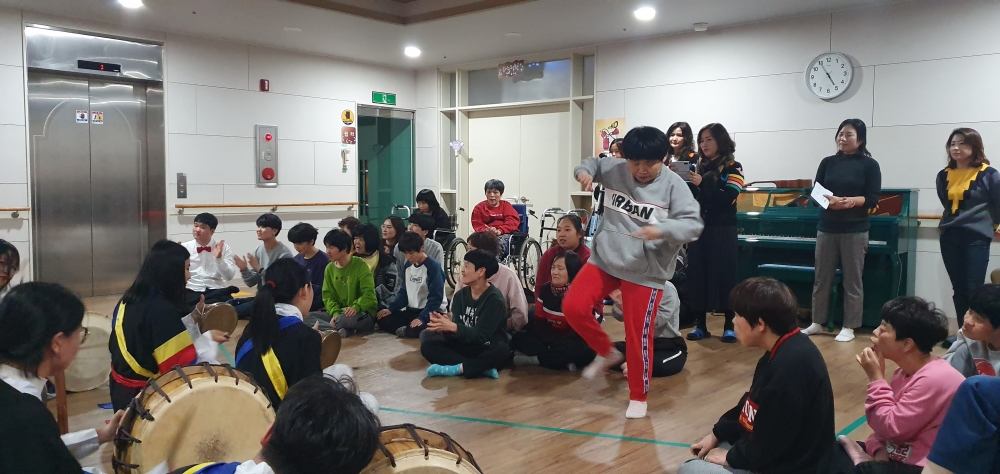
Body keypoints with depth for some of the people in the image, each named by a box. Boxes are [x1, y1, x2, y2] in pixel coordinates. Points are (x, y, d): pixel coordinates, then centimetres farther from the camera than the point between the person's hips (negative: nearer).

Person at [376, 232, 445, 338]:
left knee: (416, 329, -36)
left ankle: (405, 330, -6)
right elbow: (403, 292, 14)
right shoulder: (408, 265, 8)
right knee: (382, 319, -9)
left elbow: (435, 298, -19)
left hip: (431, 311, -7)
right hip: (411, 310, 7)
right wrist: (390, 309, -1)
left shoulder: (433, 267, -15)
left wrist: (422, 318, -29)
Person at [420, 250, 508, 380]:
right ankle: (482, 368, -26)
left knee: (501, 350, -38)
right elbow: (458, 327, -8)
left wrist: (452, 327, -34)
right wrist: (445, 324, -31)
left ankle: (455, 368, -29)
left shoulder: (494, 299, -15)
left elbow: (481, 335, -22)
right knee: (427, 345, -16)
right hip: (464, 345, 6)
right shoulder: (460, 295, 2)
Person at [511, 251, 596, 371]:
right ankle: (564, 361, -24)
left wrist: (558, 343, -25)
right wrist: (552, 342, -16)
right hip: (550, 339, 6)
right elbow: (539, 320, 3)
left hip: (574, 342, -5)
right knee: (518, 338, -12)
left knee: (577, 349, -39)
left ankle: (535, 359, -22)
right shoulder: (546, 289, 1)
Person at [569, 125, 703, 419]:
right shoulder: (614, 170, 0)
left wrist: (661, 230, -37)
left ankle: (638, 397, 22)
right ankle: (607, 353, 20)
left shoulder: (673, 186, -12)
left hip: (646, 271, -4)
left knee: (638, 335, 0)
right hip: (604, 259, 4)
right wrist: (583, 172, -5)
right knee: (573, 307, -7)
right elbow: (593, 163, 20)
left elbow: (693, 224, -19)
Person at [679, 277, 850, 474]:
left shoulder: (791, 366, -28)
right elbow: (752, 405, 15)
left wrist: (730, 457, -9)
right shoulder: (782, 351, 4)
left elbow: (769, 445, -23)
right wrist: (717, 434, 10)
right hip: (782, 455, 10)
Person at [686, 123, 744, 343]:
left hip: (722, 230, -4)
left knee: (724, 274, -3)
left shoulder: (733, 167, 0)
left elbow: (728, 197, -14)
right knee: (697, 274, 2)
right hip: (699, 229, 4)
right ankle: (701, 325, 10)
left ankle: (729, 325, 6)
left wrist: (702, 185, -21)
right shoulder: (698, 167, 13)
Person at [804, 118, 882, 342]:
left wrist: (851, 201, -26)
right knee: (822, 277, 8)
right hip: (827, 228, 3)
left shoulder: (869, 165, -1)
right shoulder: (828, 162, 8)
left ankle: (849, 327, 10)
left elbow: (873, 198, -7)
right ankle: (817, 322, 18)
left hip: (855, 230, -3)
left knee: (852, 280, 3)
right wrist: (830, 201, -20)